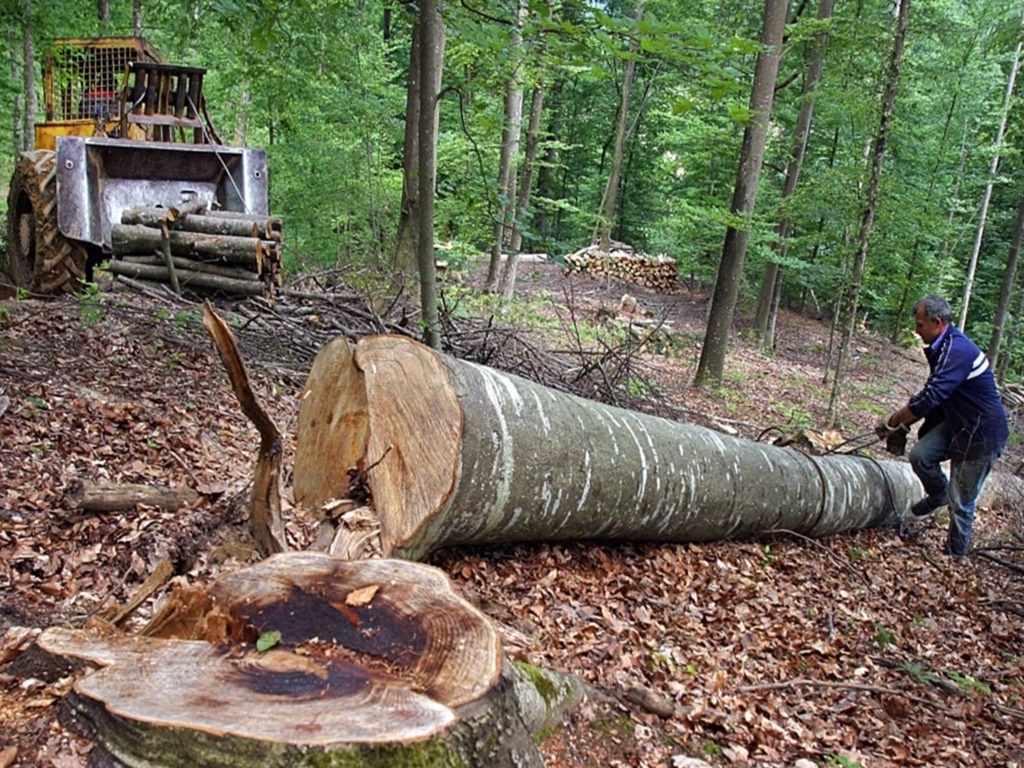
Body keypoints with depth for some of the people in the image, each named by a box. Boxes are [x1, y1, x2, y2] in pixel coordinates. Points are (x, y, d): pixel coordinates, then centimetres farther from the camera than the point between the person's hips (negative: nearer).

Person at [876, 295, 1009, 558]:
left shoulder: (958, 351, -27)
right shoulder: (944, 348, 5)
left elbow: (930, 396, -32)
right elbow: (933, 396, 14)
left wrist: (892, 422, -21)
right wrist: (903, 426, 8)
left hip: (981, 433, -8)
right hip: (956, 423, 8)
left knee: (961, 500, 2)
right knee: (920, 455, -9)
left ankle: (956, 552, 20)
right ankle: (938, 494, 20)